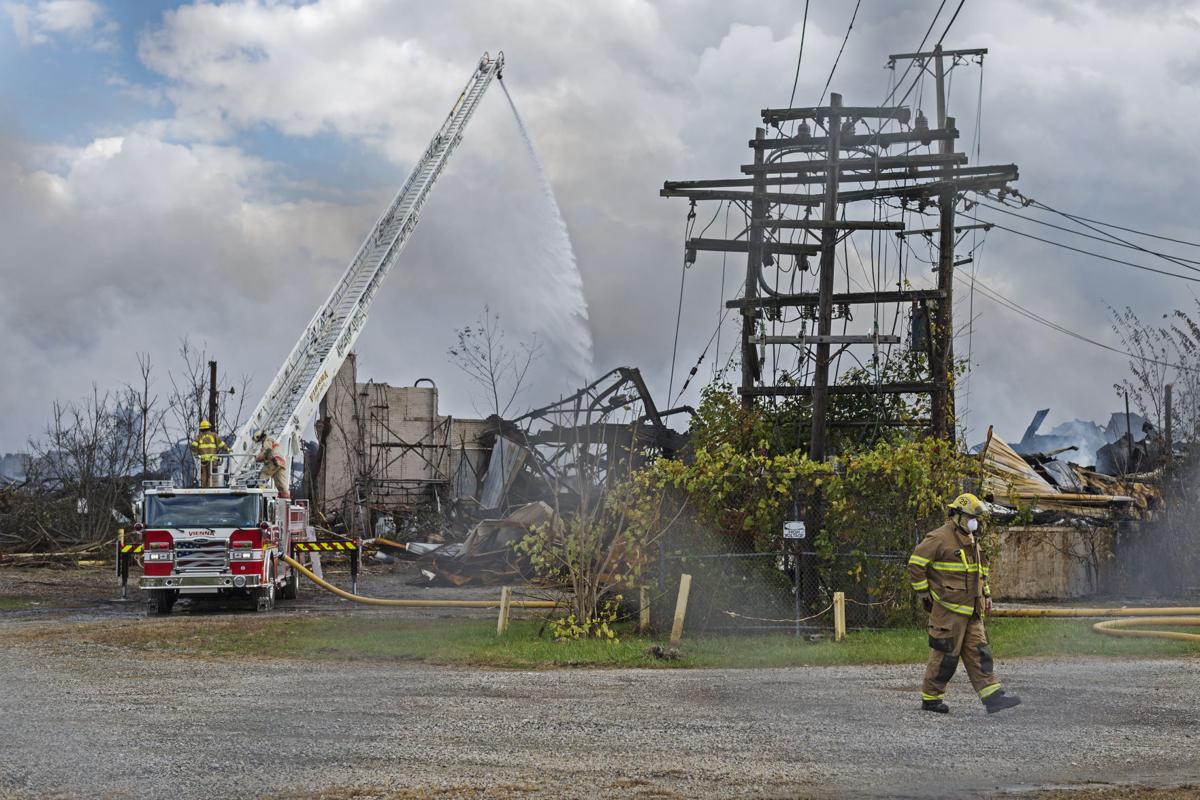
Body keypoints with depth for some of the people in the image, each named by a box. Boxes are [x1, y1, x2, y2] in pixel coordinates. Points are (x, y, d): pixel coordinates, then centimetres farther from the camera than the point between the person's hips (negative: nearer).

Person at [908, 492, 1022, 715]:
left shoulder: (971, 541, 19)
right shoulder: (939, 538, -10)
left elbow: (980, 569, 32)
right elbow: (916, 564, -12)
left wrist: (986, 594, 22)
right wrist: (924, 593, -10)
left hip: (971, 611, 9)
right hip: (948, 608, -9)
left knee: (978, 653, 1)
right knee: (945, 655, -4)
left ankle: (992, 697, -4)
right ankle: (930, 699, 6)